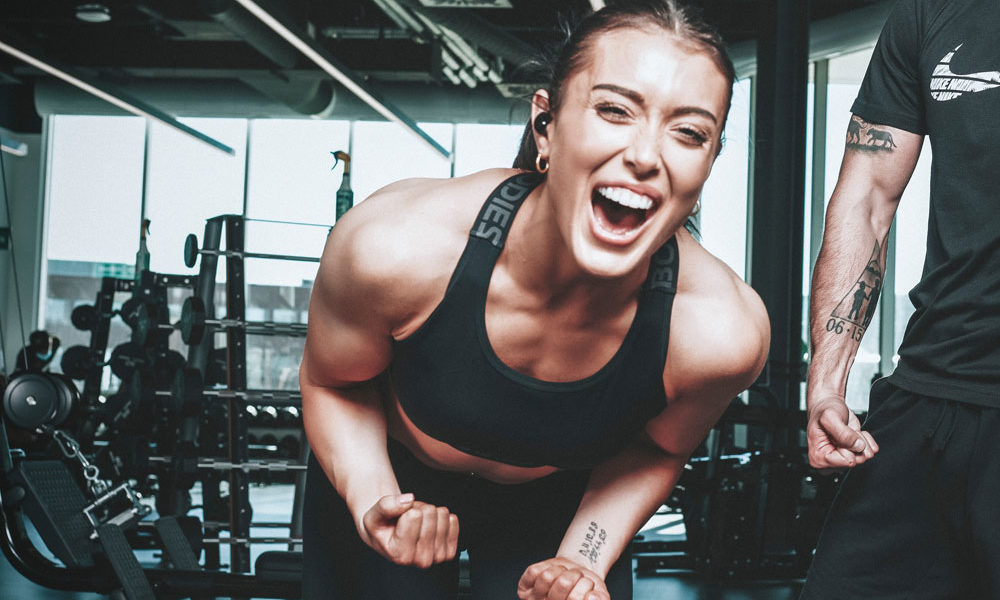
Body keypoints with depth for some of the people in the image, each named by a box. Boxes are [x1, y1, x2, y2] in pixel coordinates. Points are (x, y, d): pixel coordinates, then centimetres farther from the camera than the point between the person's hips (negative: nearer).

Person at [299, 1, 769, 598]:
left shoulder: (721, 331, -32)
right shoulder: (395, 247, -35)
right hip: (386, 478, 0)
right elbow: (334, 382, -13)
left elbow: (659, 448, -7)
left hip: (562, 503, 1)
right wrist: (372, 506, -29)